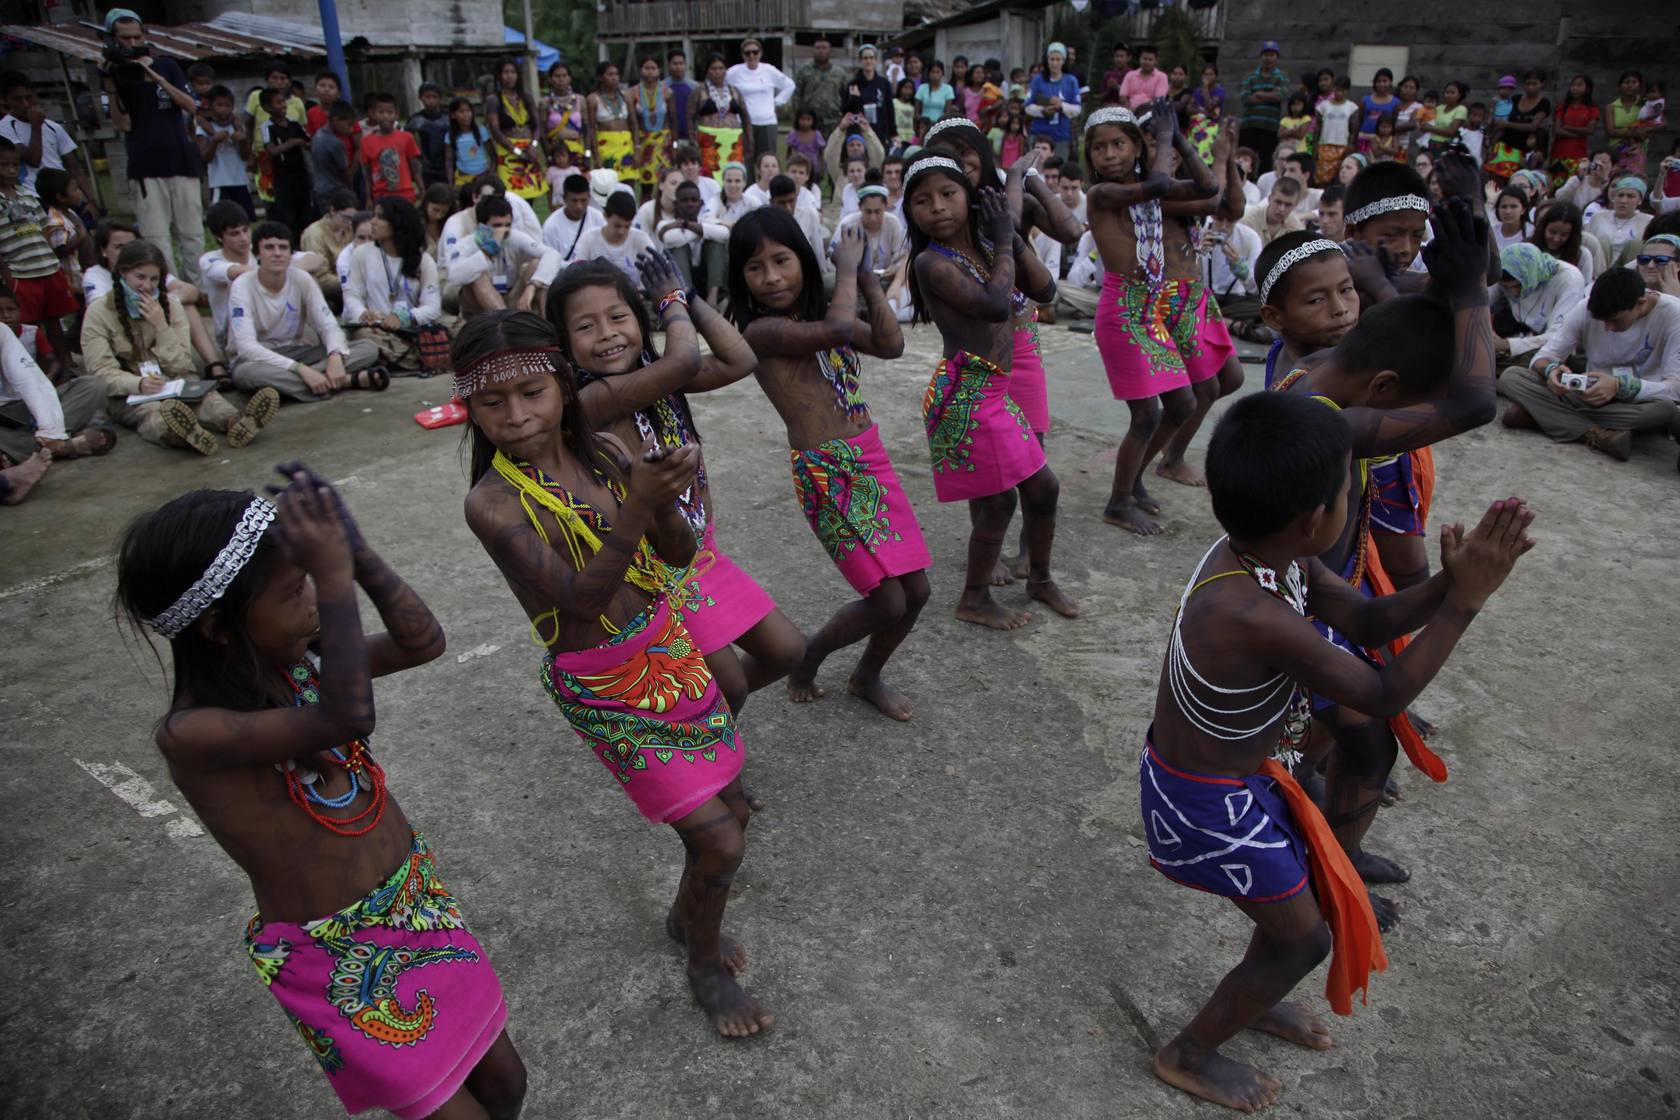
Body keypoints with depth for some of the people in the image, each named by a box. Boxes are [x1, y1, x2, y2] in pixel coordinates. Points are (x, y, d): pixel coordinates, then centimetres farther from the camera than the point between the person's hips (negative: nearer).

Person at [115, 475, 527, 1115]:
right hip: (336, 963, -6)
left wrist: (355, 551, -17)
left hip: (416, 902, 6)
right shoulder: (192, 734, -26)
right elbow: (345, 720, -40)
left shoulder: (296, 663, -6)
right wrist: (335, 578, -43)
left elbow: (424, 643, -6)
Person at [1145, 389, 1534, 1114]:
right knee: (1305, 938, 13)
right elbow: (1385, 695, -25)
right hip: (1207, 803, -8)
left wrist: (1451, 580, -16)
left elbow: (1369, 621, 0)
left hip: (1240, 772, 8)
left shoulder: (1270, 555, -11)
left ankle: (1251, 1001, 53)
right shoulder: (1256, 617, -38)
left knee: (1313, 885, 27)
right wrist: (1466, 599, -20)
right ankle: (1189, 1055, 33)